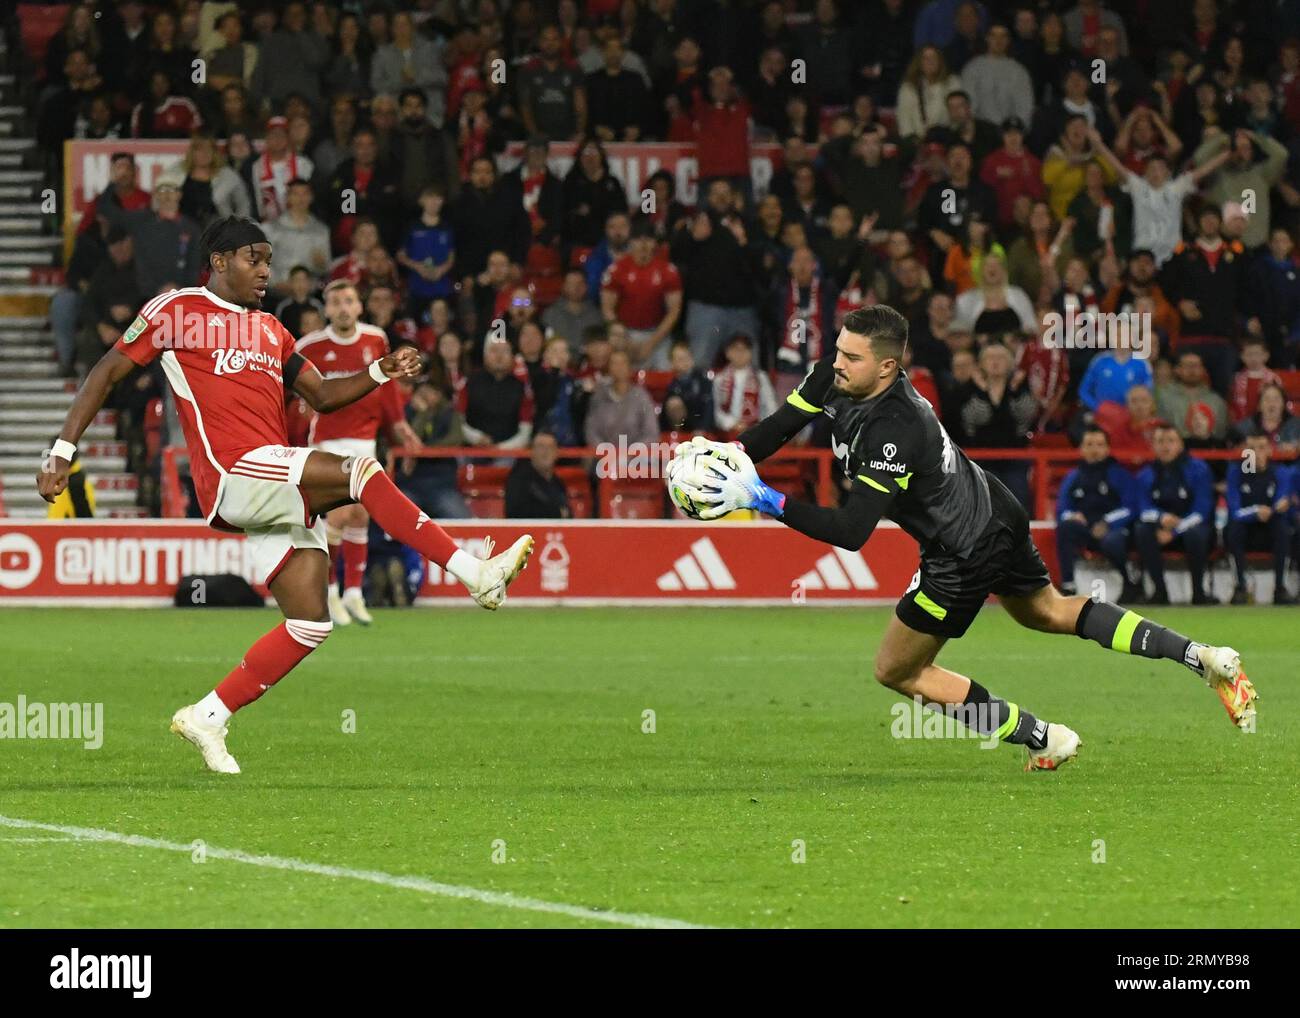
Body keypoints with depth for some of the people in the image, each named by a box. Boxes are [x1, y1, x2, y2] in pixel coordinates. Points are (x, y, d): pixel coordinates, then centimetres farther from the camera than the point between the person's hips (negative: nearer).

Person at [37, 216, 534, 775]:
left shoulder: (270, 330, 26)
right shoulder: (178, 309, 5)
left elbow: (323, 395, 28)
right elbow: (107, 373, 6)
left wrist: (381, 372, 10)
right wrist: (63, 451, -2)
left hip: (280, 494, 8)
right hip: (234, 474, -8)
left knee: (310, 621, -2)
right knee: (360, 471, -24)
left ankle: (206, 718, 7)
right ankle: (477, 575, -26)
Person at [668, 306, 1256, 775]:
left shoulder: (895, 433, -37)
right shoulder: (835, 378, -12)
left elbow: (850, 531, -40)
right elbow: (782, 425, -1)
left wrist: (763, 500, -42)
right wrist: (730, 456, -19)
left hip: (965, 555, -9)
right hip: (997, 514, 9)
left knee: (897, 670, 7)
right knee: (1050, 613, 30)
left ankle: (1044, 739, 15)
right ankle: (1204, 658, 28)